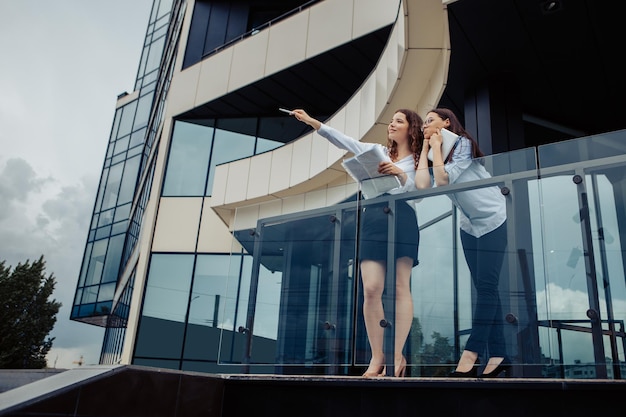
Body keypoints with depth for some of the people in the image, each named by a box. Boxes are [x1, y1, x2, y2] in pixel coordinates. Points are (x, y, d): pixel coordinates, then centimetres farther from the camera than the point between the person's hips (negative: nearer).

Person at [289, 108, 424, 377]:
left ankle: (397, 357, -3)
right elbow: (343, 140, 17)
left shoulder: (417, 160, 14)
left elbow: (419, 190, 1)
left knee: (400, 288, -8)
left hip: (402, 219, -3)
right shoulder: (378, 151, 22)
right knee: (371, 289, -8)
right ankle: (376, 357, -2)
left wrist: (400, 173, -15)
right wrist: (311, 121, 12)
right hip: (373, 219, 3)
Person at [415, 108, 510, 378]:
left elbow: (444, 179, -21)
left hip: (493, 220, -8)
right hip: (468, 225, 8)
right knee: (484, 289, 4)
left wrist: (437, 146, -9)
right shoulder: (434, 154, 10)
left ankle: (470, 355, -10)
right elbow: (422, 185, -10)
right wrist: (425, 148, 0)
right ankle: (498, 355, 6)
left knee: (486, 287, -9)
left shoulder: (463, 143, -9)